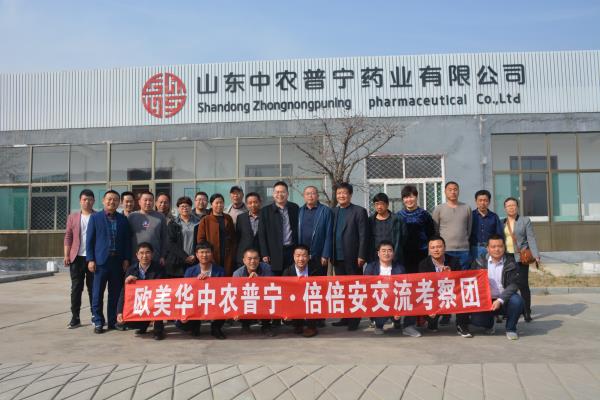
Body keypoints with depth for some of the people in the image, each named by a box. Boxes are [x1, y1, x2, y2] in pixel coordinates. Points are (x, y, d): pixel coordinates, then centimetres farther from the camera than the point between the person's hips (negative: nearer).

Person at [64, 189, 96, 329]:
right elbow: (68, 237, 7)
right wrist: (66, 255, -1)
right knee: (76, 288, 5)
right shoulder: (73, 217, 9)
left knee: (93, 287, 5)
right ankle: (75, 318, 11)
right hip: (77, 258, 2)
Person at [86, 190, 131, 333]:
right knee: (97, 293, 1)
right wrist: (90, 259, -6)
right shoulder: (95, 217, 3)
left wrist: (126, 259, 2)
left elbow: (127, 241, 10)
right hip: (101, 260, -2)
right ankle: (98, 322, 11)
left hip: (118, 261, 2)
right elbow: (89, 240, 1)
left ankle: (113, 320, 16)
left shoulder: (123, 220, 10)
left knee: (116, 293, 6)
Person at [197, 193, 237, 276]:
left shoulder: (228, 218, 13)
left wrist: (233, 253, 6)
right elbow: (200, 239, 0)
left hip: (227, 257, 3)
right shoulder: (205, 220, 2)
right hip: (212, 258, -3)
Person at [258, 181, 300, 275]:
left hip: (293, 250, 2)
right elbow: (262, 235, 2)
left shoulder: (294, 208, 8)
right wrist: (265, 254, -4)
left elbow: (298, 229, 11)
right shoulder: (265, 211, 3)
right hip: (275, 253, -1)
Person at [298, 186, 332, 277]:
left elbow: (328, 235, -4)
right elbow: (296, 233, 10)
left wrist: (325, 256, -9)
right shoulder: (299, 211, 11)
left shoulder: (326, 211, 0)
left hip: (318, 257, -3)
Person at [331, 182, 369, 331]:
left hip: (353, 257, -5)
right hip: (338, 257, 5)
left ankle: (354, 319, 10)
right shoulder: (333, 212, 11)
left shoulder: (359, 211, -3)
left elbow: (363, 235, -7)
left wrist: (361, 256, -13)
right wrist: (330, 254, 4)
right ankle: (344, 317, 19)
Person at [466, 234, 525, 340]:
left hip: (504, 301, 0)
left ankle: (511, 328, -4)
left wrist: (500, 300, -25)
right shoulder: (479, 262, 1)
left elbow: (513, 284, -12)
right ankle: (490, 323, 16)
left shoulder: (511, 263, -3)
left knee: (517, 301, -32)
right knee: (476, 319, -23)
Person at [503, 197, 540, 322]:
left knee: (523, 285, -6)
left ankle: (527, 312, 2)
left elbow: (531, 239, -1)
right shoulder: (501, 222, 13)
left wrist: (536, 255, -12)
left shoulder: (525, 221, 6)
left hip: (520, 258, -2)